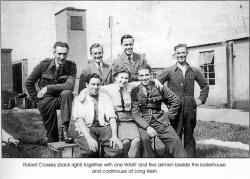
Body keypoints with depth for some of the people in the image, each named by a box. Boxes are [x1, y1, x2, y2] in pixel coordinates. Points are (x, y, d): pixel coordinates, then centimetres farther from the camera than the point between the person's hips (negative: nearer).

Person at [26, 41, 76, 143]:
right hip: (46, 99, 1)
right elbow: (29, 83, 5)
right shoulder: (44, 64, -7)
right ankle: (53, 144, -14)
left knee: (67, 93, -32)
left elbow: (70, 86, -24)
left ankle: (63, 128, -32)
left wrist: (48, 88, -26)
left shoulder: (71, 66, -9)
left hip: (61, 99, 0)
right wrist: (36, 99, 0)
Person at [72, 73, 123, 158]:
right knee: (90, 150, -36)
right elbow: (78, 119, -6)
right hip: (86, 129, -2)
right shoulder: (79, 99, 11)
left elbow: (111, 117, 6)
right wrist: (89, 138, -23)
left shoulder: (105, 97, 18)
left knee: (118, 150, -27)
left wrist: (114, 135, -13)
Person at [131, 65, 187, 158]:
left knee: (175, 141, -15)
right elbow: (135, 113, -4)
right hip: (143, 122, -1)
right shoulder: (135, 92, 3)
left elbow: (176, 101, 11)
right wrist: (147, 127, -17)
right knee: (145, 138, -31)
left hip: (160, 121, 1)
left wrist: (169, 116, 6)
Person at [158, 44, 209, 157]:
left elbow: (205, 85, 20)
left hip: (190, 108, 2)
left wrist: (201, 99, 10)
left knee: (189, 136, 10)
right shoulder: (169, 71, 0)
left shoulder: (194, 71, 8)